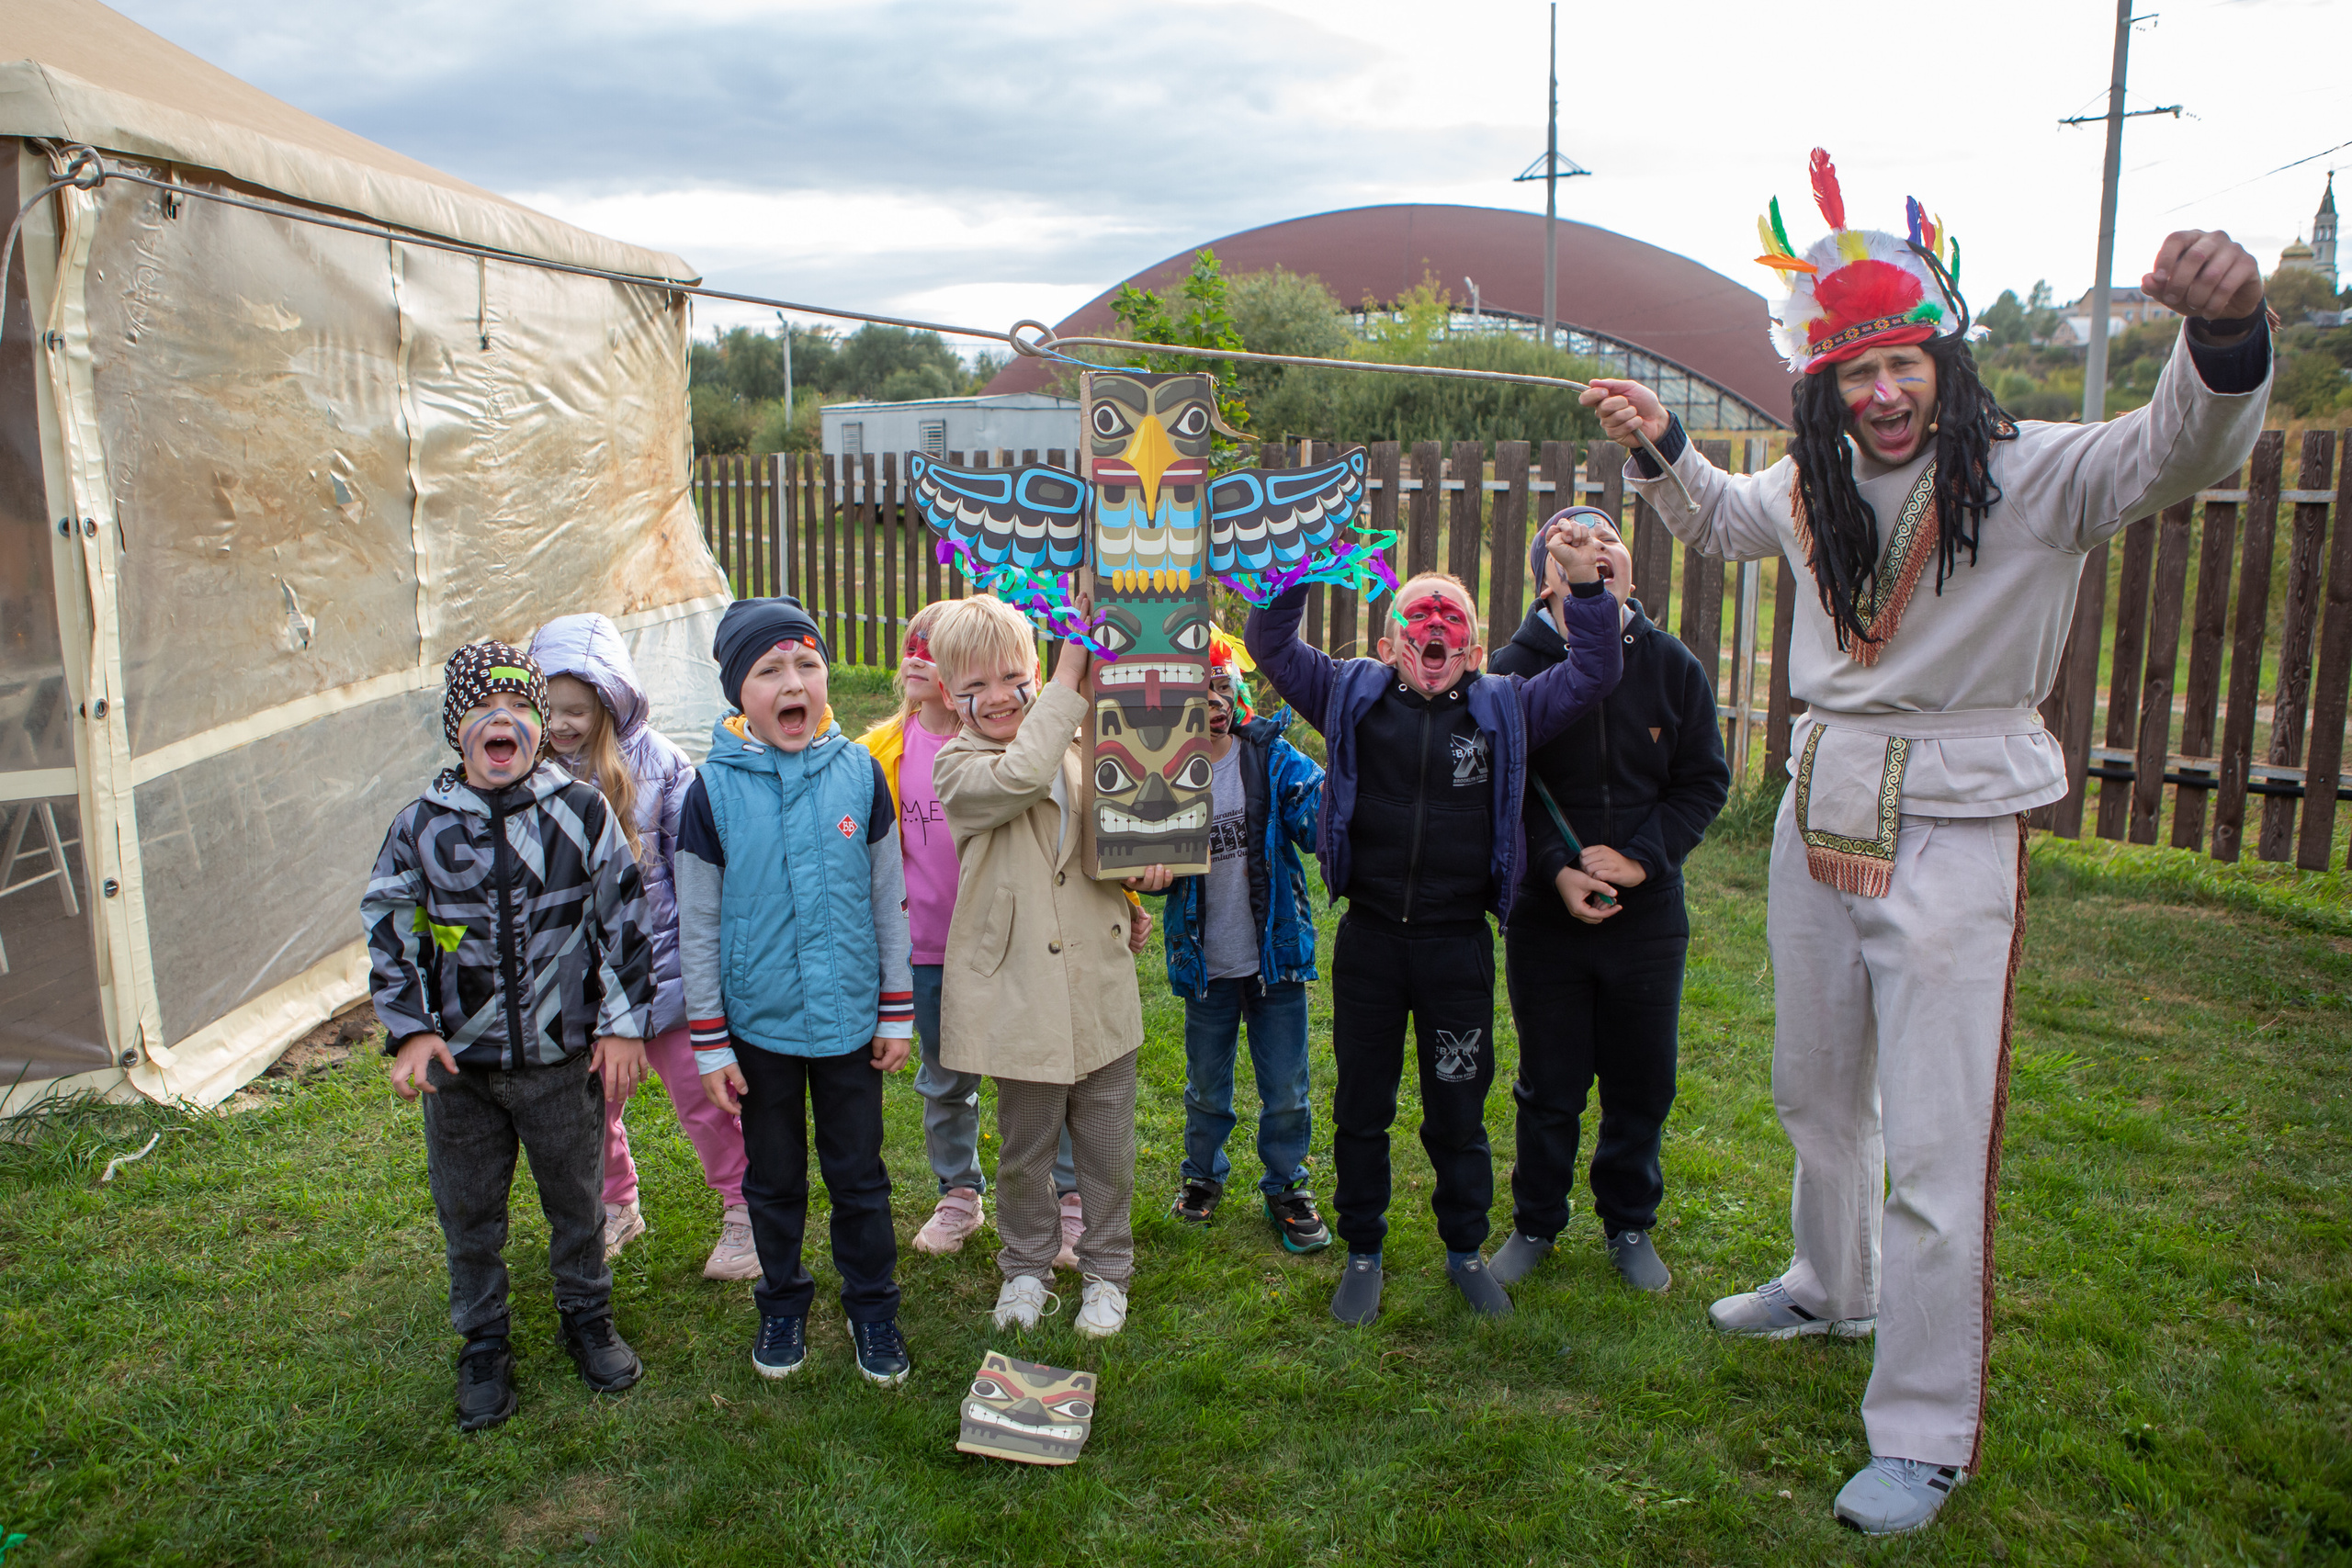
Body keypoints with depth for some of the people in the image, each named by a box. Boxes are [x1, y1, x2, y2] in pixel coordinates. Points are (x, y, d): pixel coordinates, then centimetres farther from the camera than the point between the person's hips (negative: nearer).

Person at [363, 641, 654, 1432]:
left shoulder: (583, 812, -7)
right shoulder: (421, 825, -4)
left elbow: (625, 920, -1)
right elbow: (385, 928, 3)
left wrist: (624, 1023, -2)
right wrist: (410, 1031, -4)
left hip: (563, 1060, -1)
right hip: (458, 1067, 1)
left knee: (578, 1203, 15)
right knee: (469, 1216, 14)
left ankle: (587, 1320, 38)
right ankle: (484, 1347, 34)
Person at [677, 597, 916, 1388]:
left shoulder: (859, 772, -6)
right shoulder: (713, 789, -9)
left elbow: (890, 900, 2)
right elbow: (697, 926, -3)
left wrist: (897, 1013, 3)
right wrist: (709, 1042, -2)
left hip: (849, 1019, 0)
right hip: (759, 1025, 0)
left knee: (859, 1174, 12)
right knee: (774, 1177, 17)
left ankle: (872, 1307, 32)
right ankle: (783, 1304, 38)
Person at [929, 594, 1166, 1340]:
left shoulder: (1076, 751, 7)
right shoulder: (959, 768, -8)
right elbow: (1019, 777, -31)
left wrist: (1145, 864, -2)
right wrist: (1071, 676, -28)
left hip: (1101, 990, 4)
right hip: (1023, 995, -4)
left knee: (1108, 1149, 14)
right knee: (1024, 1151, 14)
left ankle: (1107, 1269, 34)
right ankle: (1025, 1266, 37)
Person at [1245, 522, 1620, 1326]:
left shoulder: (1504, 709, 4)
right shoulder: (1353, 695, 3)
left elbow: (1592, 676, 1)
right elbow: (1270, 646, 1)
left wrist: (1586, 587, -10)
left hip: (1459, 947, 0)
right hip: (1369, 938, 0)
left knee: (1458, 1110, 14)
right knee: (1361, 1105, 13)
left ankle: (1466, 1251, 34)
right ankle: (1363, 1253, 31)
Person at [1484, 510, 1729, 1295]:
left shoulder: (1673, 666, -2)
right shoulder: (1514, 670, -8)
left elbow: (1703, 782, 2)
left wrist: (1640, 858, -11)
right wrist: (1555, 872, -16)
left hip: (1648, 914, 2)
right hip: (1545, 916, -2)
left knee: (1642, 1085, 13)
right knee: (1549, 1086, 11)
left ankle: (1629, 1225, 35)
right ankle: (1535, 1224, 31)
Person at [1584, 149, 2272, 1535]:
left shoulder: (2036, 474, -12)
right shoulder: (1814, 487, 5)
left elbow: (2181, 451, -30)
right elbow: (1716, 517, 25)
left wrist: (2225, 331, -50)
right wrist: (1661, 445, 8)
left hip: (1954, 834, -6)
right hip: (1821, 815, 6)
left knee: (1937, 1150, -2)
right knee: (1816, 1091, 22)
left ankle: (1926, 1437, 15)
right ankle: (1833, 1289, 48)